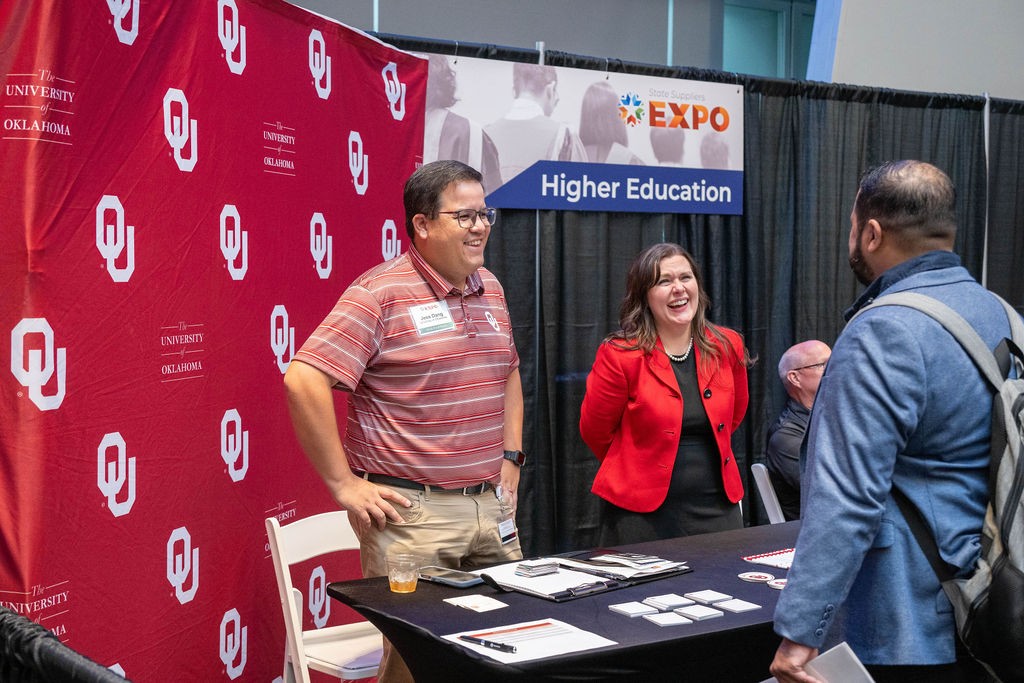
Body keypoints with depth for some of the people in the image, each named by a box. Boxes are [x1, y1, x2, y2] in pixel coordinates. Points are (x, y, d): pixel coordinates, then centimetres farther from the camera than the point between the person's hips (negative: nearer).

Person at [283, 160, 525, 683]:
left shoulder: (489, 289, 11)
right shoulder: (381, 293, -12)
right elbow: (303, 380, -19)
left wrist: (510, 457, 14)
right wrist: (344, 484, -16)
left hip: (491, 505, 7)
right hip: (411, 510, -7)